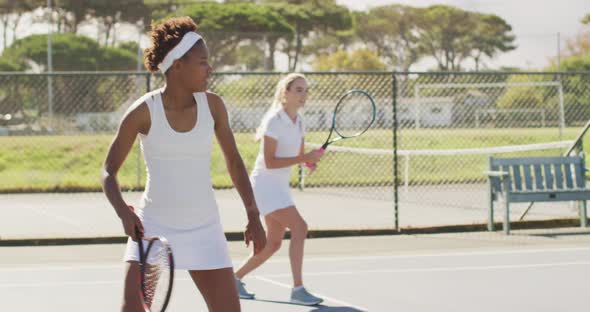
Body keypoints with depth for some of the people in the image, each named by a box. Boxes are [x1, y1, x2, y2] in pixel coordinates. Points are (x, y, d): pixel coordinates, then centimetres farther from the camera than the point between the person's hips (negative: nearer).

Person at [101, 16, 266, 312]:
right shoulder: (144, 111, -11)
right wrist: (123, 211, -22)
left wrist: (253, 214, 5)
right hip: (153, 226, -3)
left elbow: (233, 160, 10)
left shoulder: (212, 105, -2)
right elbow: (109, 170, -4)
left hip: (204, 229, 3)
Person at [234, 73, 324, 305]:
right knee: (299, 227, -21)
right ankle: (298, 290, -20)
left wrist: (311, 158, -7)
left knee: (273, 244, 11)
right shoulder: (274, 121, -17)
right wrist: (303, 158, -27)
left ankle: (235, 278, 26)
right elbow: (269, 162, -22)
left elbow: (299, 156, 16)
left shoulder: (299, 122, 8)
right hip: (265, 184, -9)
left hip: (280, 186, 9)